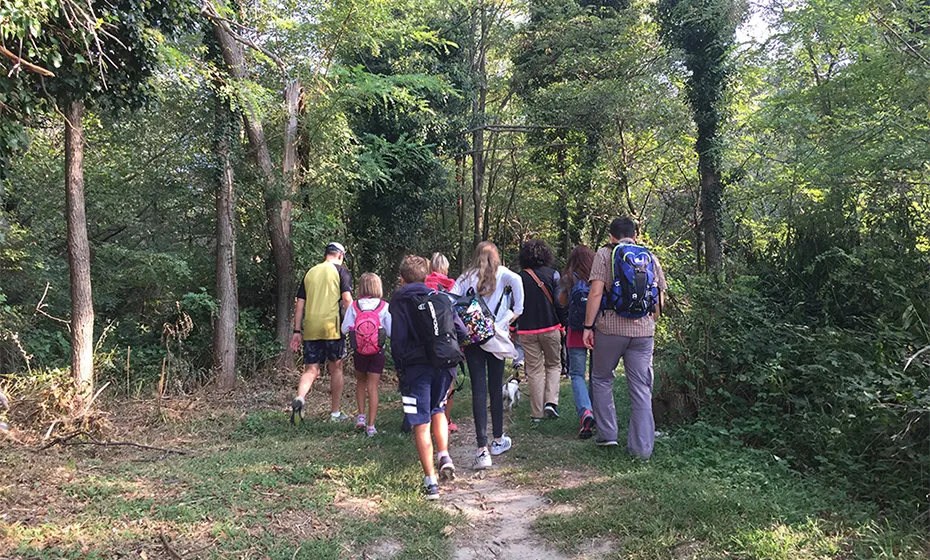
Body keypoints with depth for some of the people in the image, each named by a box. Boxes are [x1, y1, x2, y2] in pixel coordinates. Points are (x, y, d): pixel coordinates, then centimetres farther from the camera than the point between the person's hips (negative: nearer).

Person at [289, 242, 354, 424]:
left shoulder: (310, 273, 16)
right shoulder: (341, 271, 3)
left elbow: (299, 304, 13)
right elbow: (347, 300, -8)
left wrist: (297, 331, 15)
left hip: (310, 329, 3)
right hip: (332, 327, -3)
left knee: (311, 370, 7)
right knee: (336, 368, 11)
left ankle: (299, 398, -21)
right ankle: (336, 413, 17)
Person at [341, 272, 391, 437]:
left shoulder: (354, 306, -6)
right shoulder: (384, 307, -8)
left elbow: (345, 328, -8)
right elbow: (391, 331, -9)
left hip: (359, 350, 1)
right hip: (378, 351, -1)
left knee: (361, 382, 24)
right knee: (373, 387, 3)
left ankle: (361, 415, 19)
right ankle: (370, 425, 4)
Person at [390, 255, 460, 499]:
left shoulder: (399, 301, 1)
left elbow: (398, 339, -8)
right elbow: (461, 331, 4)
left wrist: (399, 366, 5)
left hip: (415, 367, -3)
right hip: (443, 364, 3)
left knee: (421, 424, 1)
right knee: (438, 410, 27)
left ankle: (431, 481, 1)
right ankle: (444, 456, 11)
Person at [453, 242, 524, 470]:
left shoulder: (466, 277, 9)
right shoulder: (501, 273, 6)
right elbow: (516, 280, -16)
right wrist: (517, 310, -9)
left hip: (471, 339, 0)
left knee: (479, 389, -3)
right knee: (496, 387, 13)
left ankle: (482, 449, -9)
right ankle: (498, 440, 25)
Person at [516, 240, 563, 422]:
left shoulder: (519, 277, 0)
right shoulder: (552, 274, -2)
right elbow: (560, 302, -4)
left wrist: (512, 328, 11)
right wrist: (562, 325, 6)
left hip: (527, 330, 1)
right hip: (550, 327, -1)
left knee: (534, 370, 8)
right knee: (554, 365, 15)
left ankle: (537, 412, 9)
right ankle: (551, 402, -3)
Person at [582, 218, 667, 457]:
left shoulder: (604, 255, 0)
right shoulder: (650, 258, 11)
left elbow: (596, 293, -9)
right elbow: (660, 297, 12)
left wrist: (588, 325, -4)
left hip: (610, 327, -3)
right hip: (644, 330, 3)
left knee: (601, 378, 16)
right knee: (641, 388, 6)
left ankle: (607, 433, 16)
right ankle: (642, 447, 9)